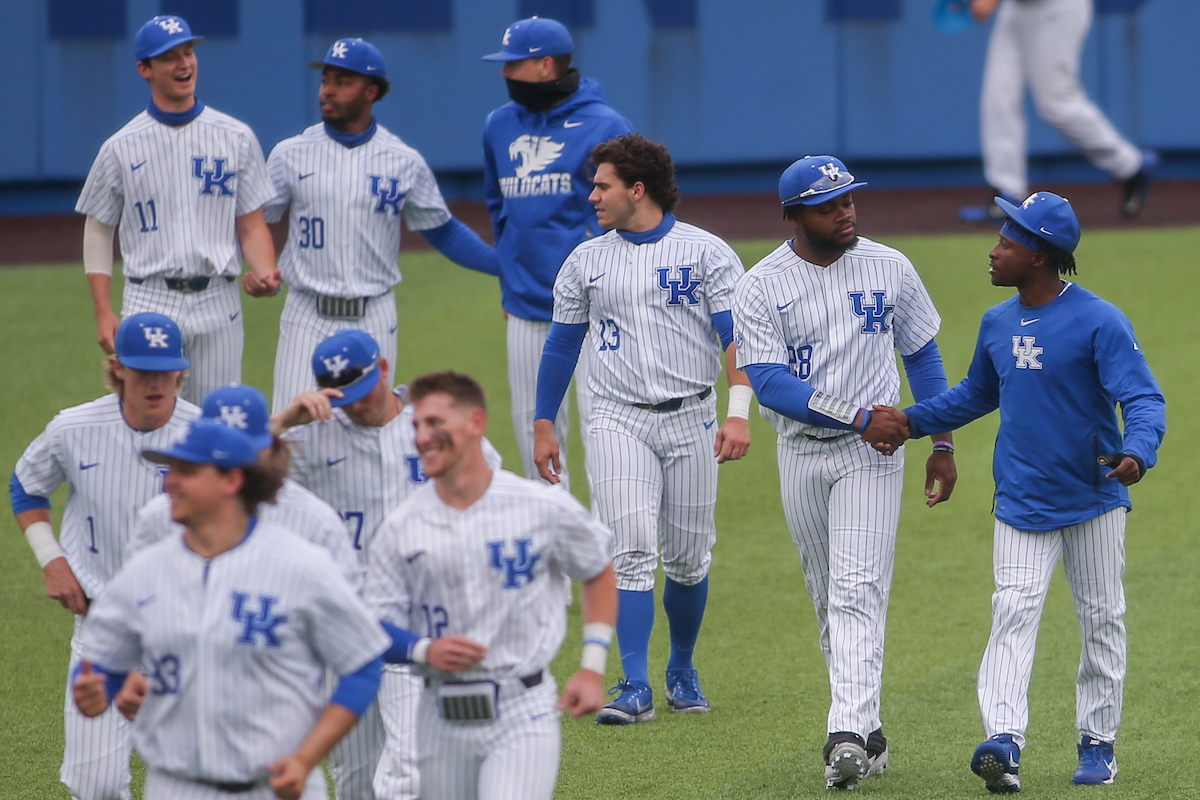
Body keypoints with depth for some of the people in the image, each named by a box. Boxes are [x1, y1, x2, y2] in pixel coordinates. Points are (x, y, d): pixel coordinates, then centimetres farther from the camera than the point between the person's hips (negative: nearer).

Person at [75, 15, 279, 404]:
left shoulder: (236, 138, 6)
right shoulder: (121, 147, 3)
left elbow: (252, 225, 7)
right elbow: (98, 230, 8)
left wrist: (265, 273, -14)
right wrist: (103, 313, 0)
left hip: (218, 303, 1)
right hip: (150, 302, -1)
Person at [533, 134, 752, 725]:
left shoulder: (706, 252, -1)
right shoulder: (586, 261, 9)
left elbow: (735, 334, -7)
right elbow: (561, 345, 15)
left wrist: (739, 413, -20)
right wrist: (543, 426, 12)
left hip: (691, 420, -1)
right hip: (619, 423, 1)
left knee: (688, 559, 6)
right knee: (630, 553, -12)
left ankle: (682, 672, 27)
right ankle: (634, 689, -14)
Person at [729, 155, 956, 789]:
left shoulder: (889, 269, 0)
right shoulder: (761, 287, -7)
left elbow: (922, 356, 11)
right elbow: (770, 382, -15)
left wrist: (942, 444, 8)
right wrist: (859, 417, -22)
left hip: (873, 453, -1)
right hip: (800, 456, 1)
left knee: (857, 592, -14)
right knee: (828, 597, 9)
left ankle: (848, 735, -24)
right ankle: (867, 732, 20)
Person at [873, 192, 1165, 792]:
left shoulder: (1100, 321, -13)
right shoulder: (997, 324, 6)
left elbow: (1142, 398, -19)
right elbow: (977, 394, 24)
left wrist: (1137, 452, -39)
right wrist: (912, 420, 13)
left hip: (1094, 500, -4)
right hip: (1022, 501, 4)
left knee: (1101, 622, 7)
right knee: (1013, 614, -12)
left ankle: (1097, 743, 21)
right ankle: (1003, 742, -24)